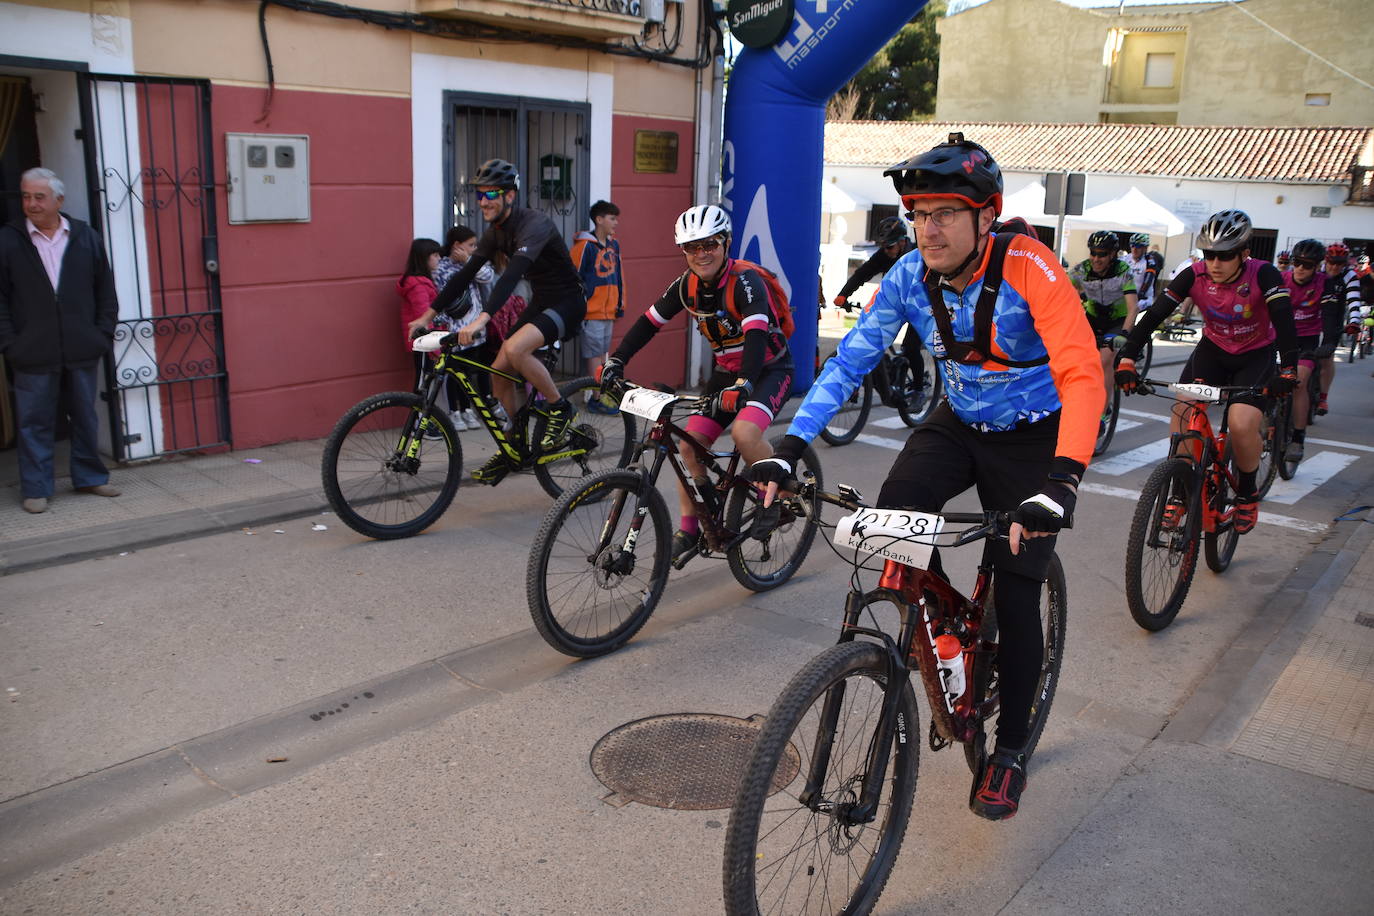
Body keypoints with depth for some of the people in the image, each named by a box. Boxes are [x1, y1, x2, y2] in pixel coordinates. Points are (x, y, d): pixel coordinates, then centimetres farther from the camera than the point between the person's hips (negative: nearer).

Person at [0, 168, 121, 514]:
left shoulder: (86, 238, 4)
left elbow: (105, 291, 8)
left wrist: (104, 334, 1)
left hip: (82, 352, 2)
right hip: (33, 355, -2)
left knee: (86, 418, 12)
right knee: (34, 423, 5)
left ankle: (89, 477, 26)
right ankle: (36, 489, 13)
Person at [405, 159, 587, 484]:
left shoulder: (534, 224, -24)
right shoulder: (496, 231, 3)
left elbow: (512, 274, -39)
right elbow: (466, 274, 6)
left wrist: (481, 320, -50)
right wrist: (429, 314, 2)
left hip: (567, 302, -9)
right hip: (540, 301, 9)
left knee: (514, 349, -32)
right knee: (499, 369, 0)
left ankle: (560, 408, -10)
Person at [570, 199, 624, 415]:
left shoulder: (613, 245, 11)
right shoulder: (585, 245, -12)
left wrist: (620, 304, 18)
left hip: (608, 309, 7)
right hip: (592, 309, -7)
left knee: (603, 352, 12)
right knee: (594, 354, -3)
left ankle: (599, 394, 19)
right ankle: (595, 398, 2)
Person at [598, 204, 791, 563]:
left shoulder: (745, 281, -24)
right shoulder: (687, 285, -6)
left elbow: (756, 335, -38)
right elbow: (649, 322, -2)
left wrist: (743, 385, -52)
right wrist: (615, 362, -14)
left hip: (769, 369, -6)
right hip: (726, 371, 6)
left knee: (744, 431, -32)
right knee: (690, 443, -6)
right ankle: (688, 529, 7)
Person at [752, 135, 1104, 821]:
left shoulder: (1029, 269, -28)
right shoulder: (910, 276, -14)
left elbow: (1083, 378, -36)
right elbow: (848, 362, -13)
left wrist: (1060, 485, -50)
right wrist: (788, 449, -24)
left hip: (1032, 436, -3)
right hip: (958, 423, 4)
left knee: (1015, 594, -4)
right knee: (893, 515, -23)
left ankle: (1010, 747, 17)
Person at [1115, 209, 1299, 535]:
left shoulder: (1263, 275, -24)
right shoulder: (1194, 276, -19)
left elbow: (1283, 320, -34)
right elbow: (1154, 314, -24)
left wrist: (1288, 370, -48)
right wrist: (1127, 359, -35)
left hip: (1255, 355, -2)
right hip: (1213, 349, 3)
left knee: (1242, 424, -24)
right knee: (1183, 411, -20)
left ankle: (1247, 493, 3)